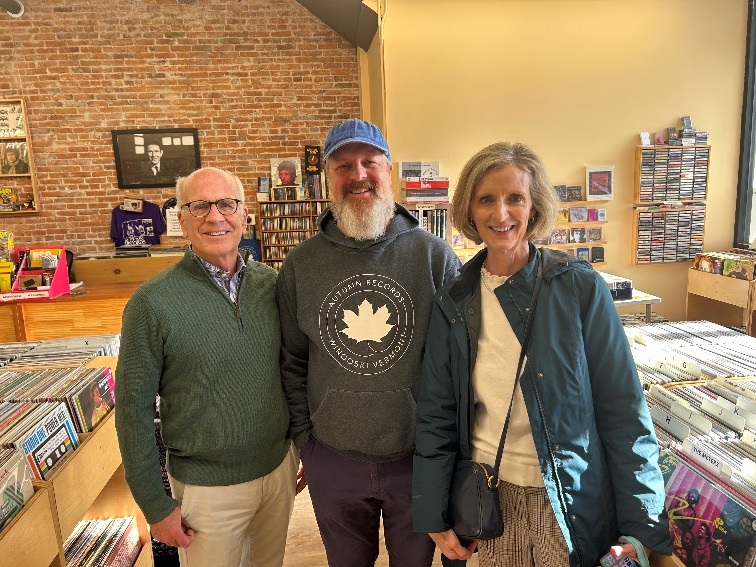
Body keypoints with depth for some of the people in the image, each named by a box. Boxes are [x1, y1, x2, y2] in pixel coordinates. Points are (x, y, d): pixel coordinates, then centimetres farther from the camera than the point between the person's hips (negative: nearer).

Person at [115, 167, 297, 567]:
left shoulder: (270, 282, -4)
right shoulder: (152, 302, -16)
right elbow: (134, 409, -11)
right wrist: (155, 506, -7)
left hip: (279, 466, 4)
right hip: (208, 485, -4)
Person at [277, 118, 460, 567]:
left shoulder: (435, 256, -11)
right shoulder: (300, 266, -6)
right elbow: (292, 363, 3)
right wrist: (304, 439, 3)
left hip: (418, 457, -1)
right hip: (332, 461, 2)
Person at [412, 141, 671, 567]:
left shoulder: (580, 287, -12)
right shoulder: (455, 302, -5)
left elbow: (624, 410, -9)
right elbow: (436, 414, 0)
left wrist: (642, 526, -8)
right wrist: (434, 514, 0)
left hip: (570, 503, -2)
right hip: (486, 498, 2)